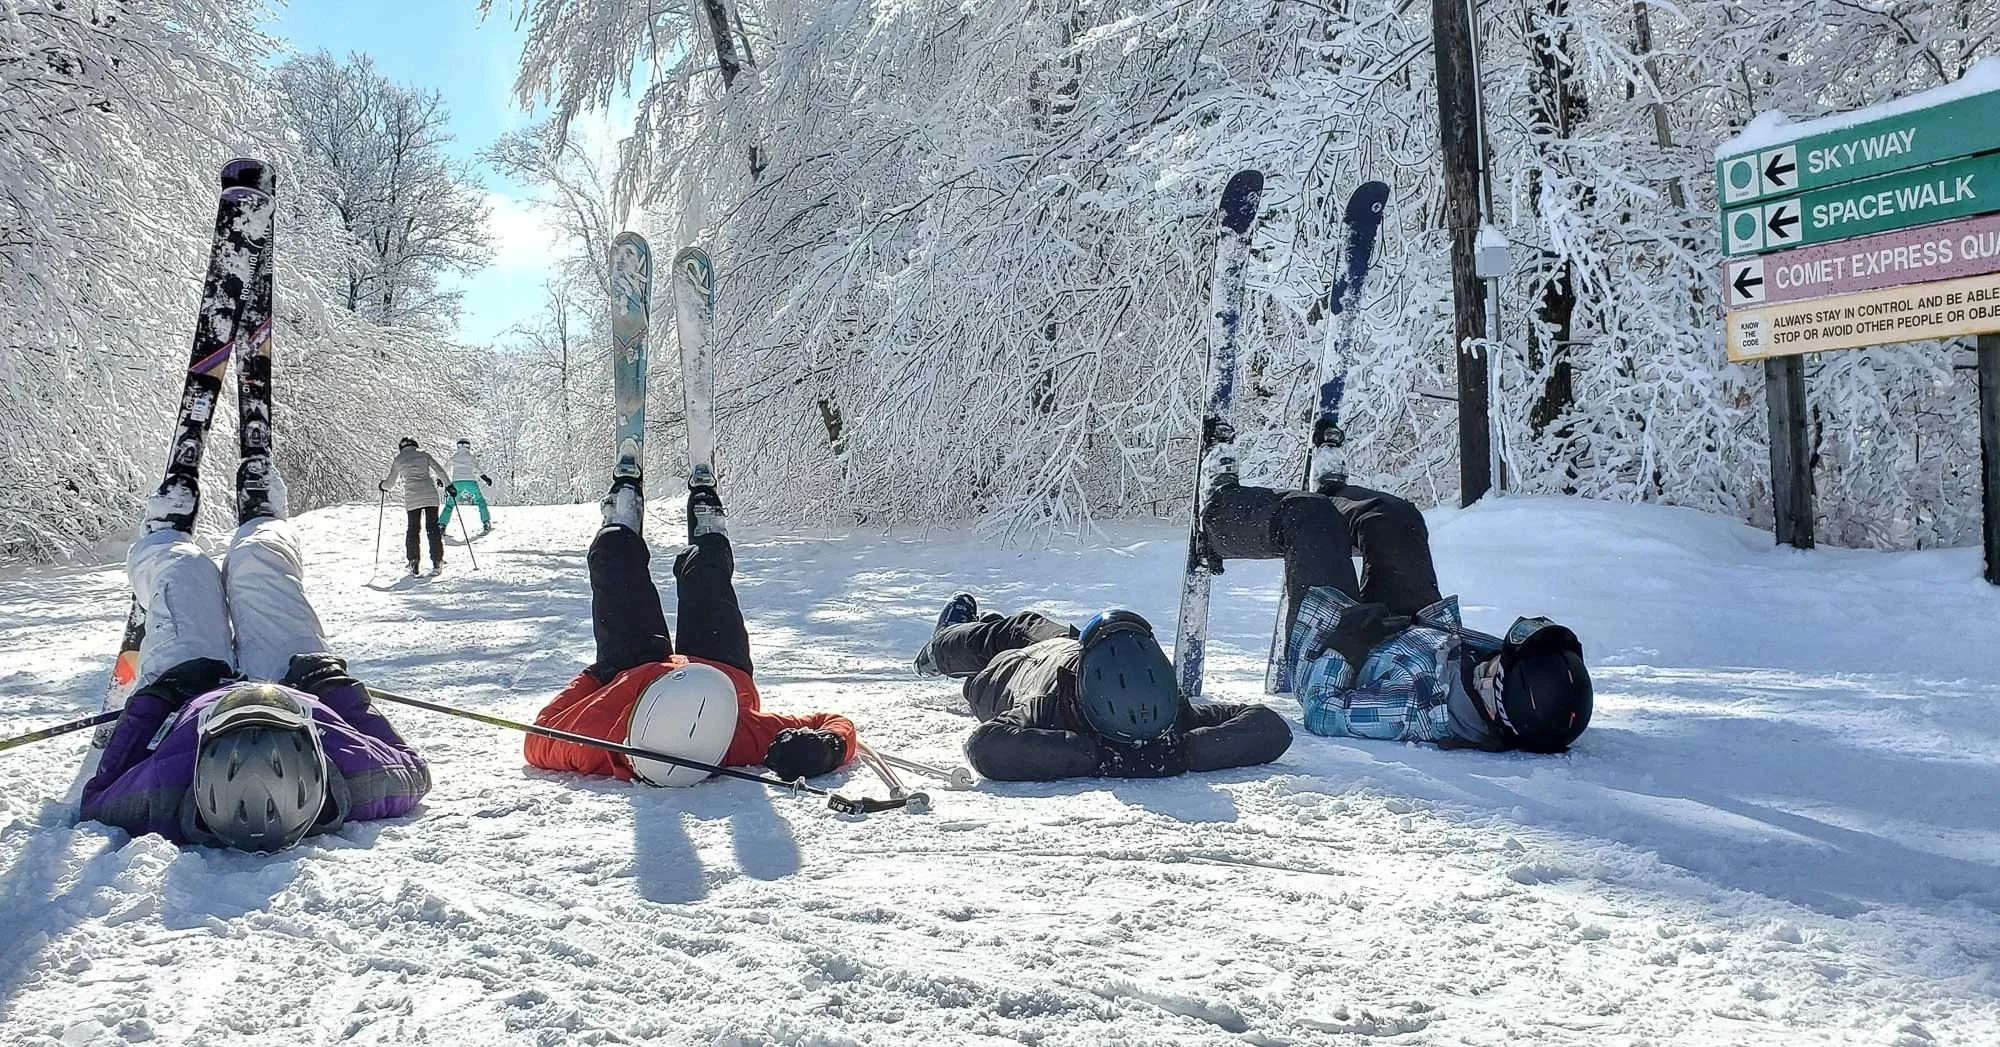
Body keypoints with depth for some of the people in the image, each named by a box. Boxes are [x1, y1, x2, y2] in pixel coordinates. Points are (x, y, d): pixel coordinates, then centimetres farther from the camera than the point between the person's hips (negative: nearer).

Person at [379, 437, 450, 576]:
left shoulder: (398, 459, 9)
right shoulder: (424, 453, 9)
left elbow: (390, 482, 15)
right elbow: (439, 470, 3)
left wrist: (381, 486, 36)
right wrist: (448, 484, 12)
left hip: (412, 498, 0)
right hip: (430, 495, 0)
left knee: (413, 529, 10)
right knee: (433, 528, 4)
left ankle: (414, 562, 2)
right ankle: (437, 562, -1)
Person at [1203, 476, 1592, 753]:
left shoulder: (1417, 715, -49)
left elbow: (1322, 713, -33)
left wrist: (1343, 637, -32)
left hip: (1331, 665, -5)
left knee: (1310, 516, 1)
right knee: (1393, 517, 11)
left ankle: (1223, 512, 37)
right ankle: (1334, 491, 50)